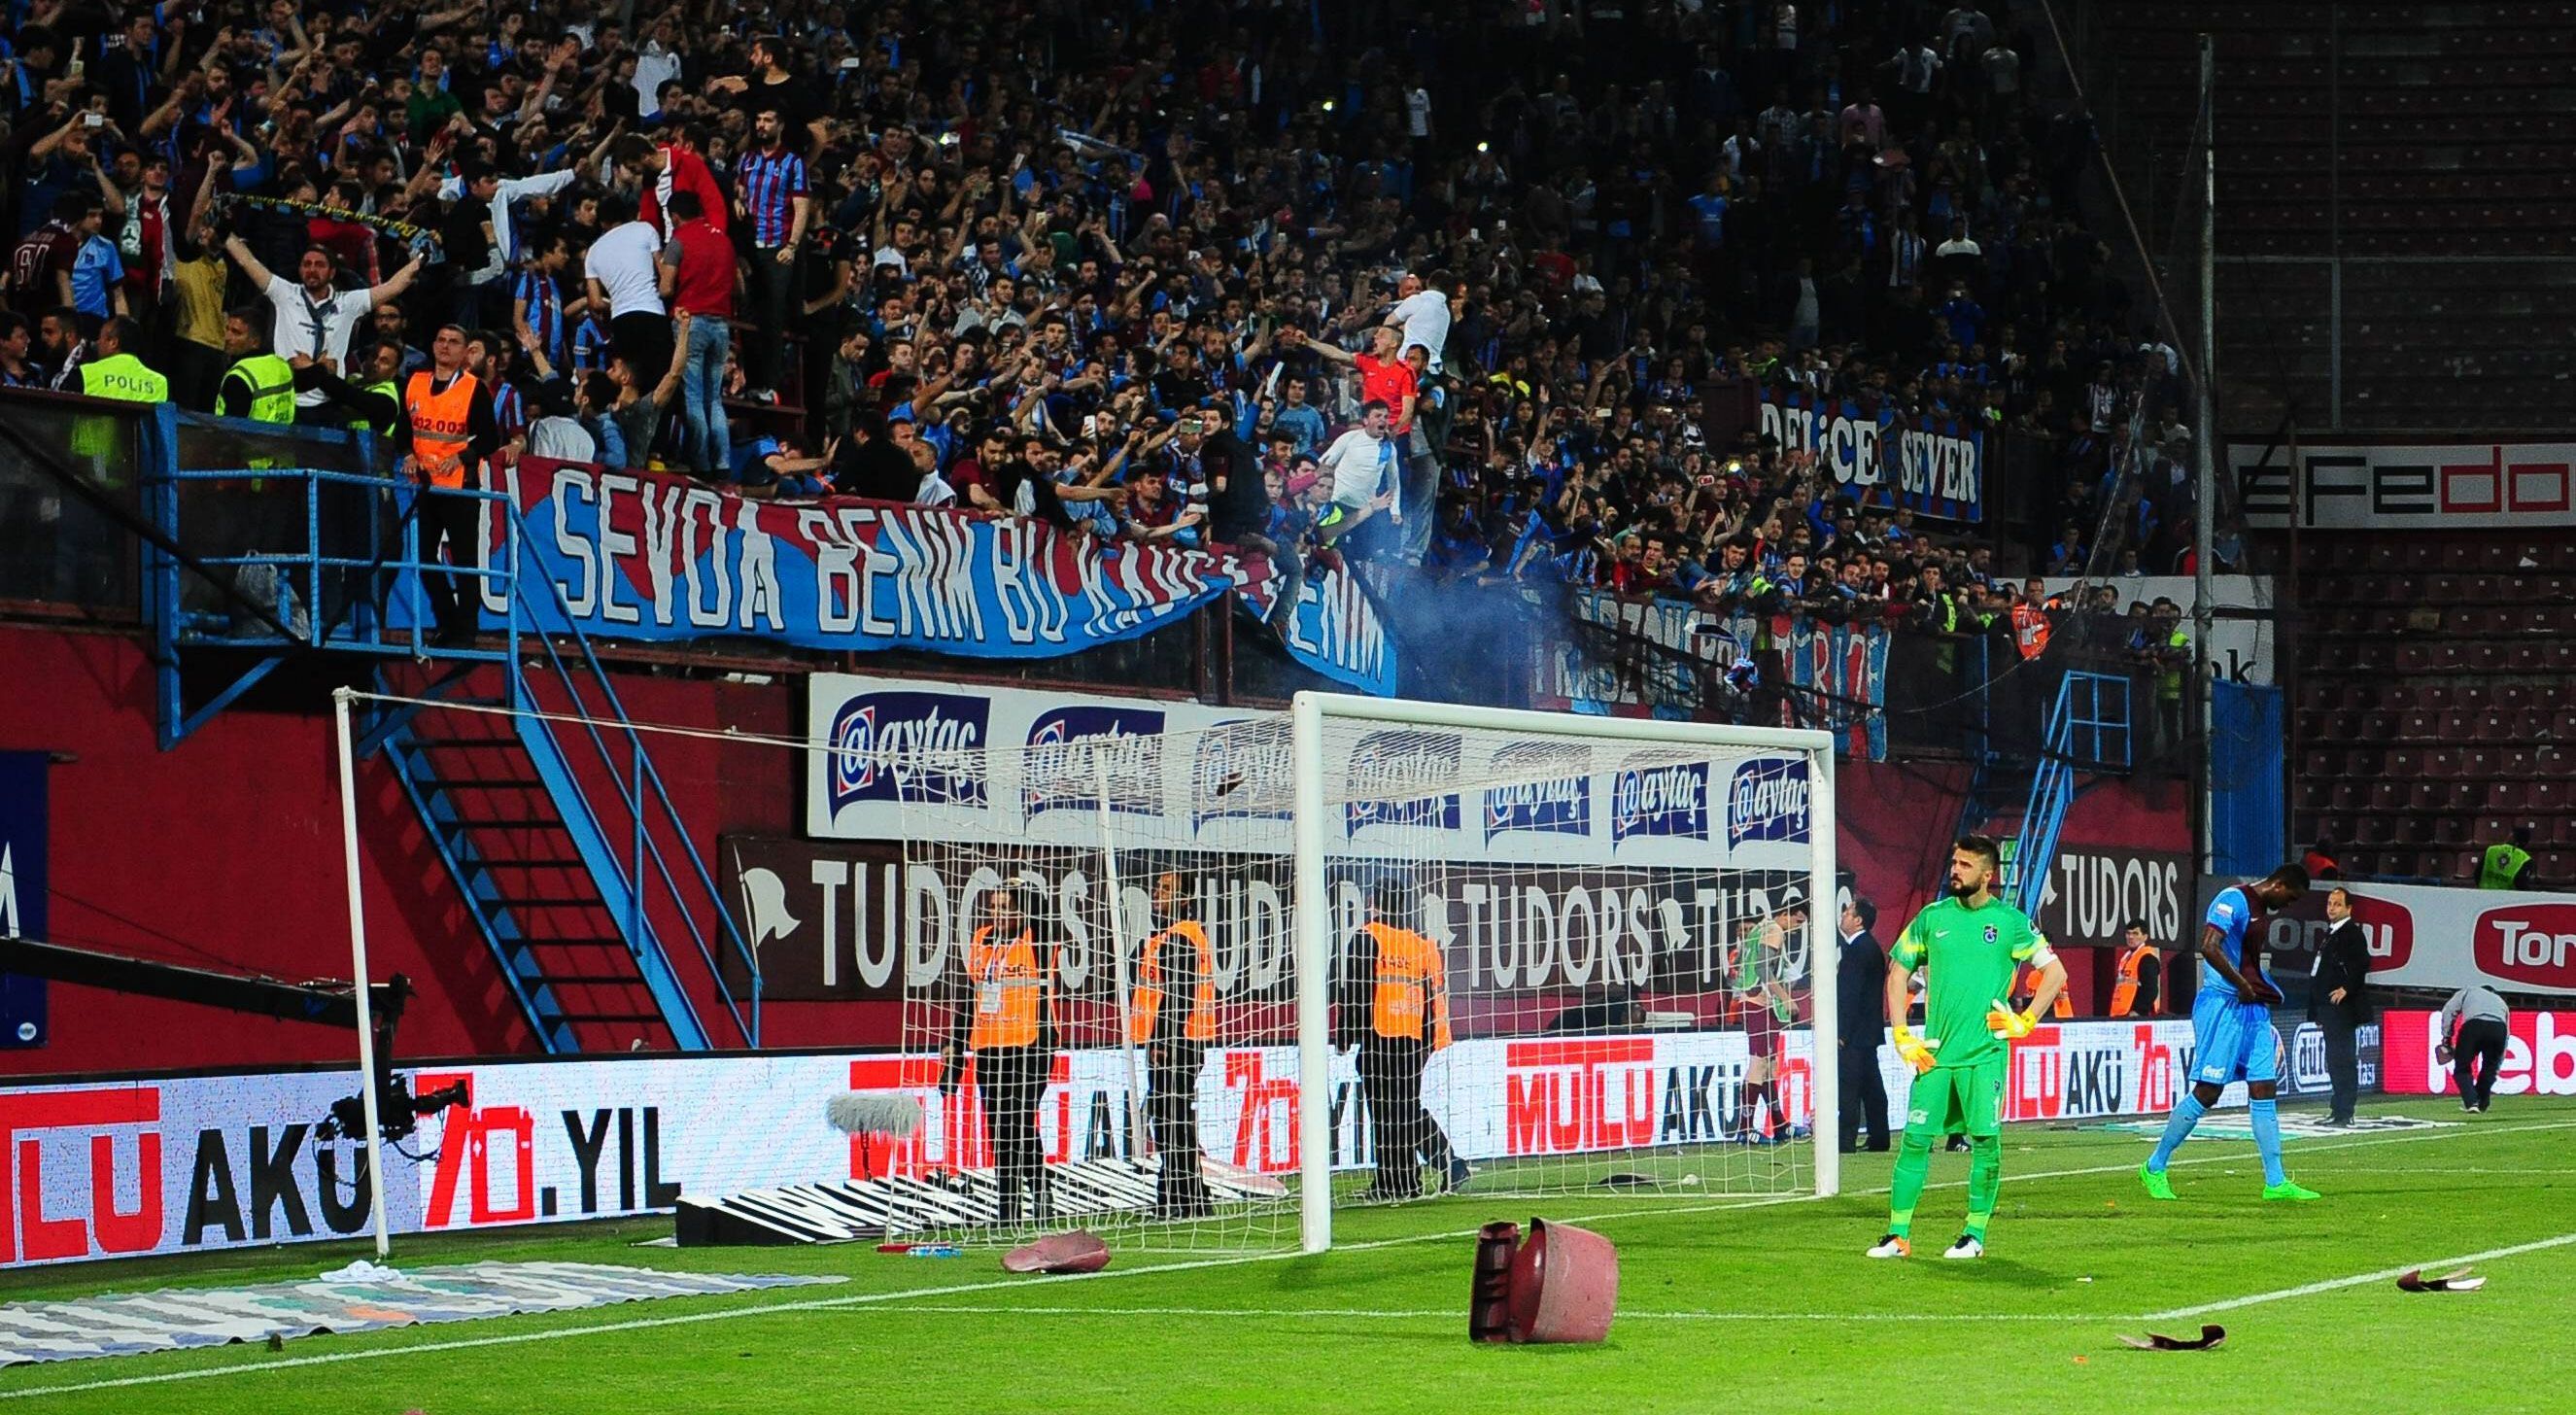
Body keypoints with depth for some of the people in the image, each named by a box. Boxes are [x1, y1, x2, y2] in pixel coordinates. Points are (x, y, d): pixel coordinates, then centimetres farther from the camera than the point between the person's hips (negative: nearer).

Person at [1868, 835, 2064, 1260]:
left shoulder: (2010, 922, 0)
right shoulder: (1932, 917, 7)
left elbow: (2055, 972, 7)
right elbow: (1898, 973, 14)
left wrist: (2025, 1021, -1)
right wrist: (1902, 1036, 6)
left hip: (1985, 1052, -2)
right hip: (1935, 1051, 2)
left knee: (1985, 1142, -3)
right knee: (1916, 1140, -2)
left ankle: (1975, 1234, 7)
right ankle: (1898, 1235, 3)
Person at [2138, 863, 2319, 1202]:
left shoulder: (2260, 909, 18)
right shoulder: (2234, 900, -12)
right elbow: (2209, 947, -24)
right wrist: (2243, 986, -18)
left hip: (2253, 1009, 9)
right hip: (2223, 1005, -9)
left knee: (2264, 1090, 4)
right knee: (2207, 1091, -7)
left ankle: (2276, 1183, 5)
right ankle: (2154, 1167, 5)